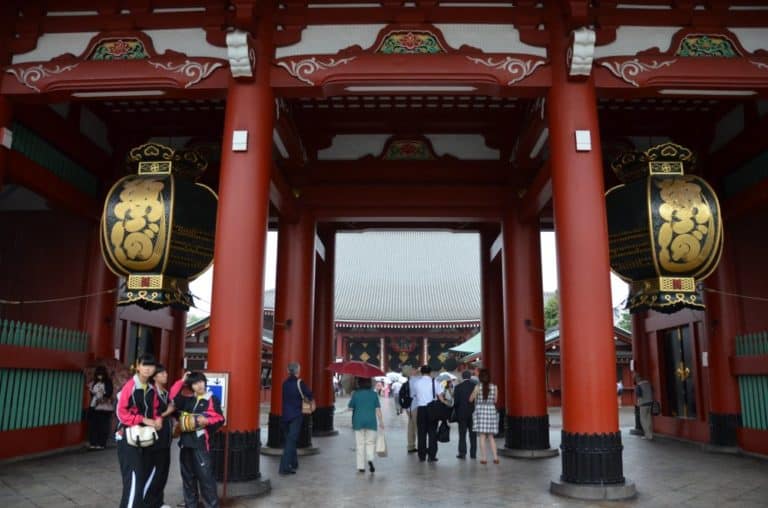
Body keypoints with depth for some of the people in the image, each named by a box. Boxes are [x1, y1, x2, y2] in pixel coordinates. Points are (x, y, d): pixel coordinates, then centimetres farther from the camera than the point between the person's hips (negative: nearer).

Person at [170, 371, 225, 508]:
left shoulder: (212, 400, -2)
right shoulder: (187, 400, 12)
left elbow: (220, 419, -3)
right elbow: (172, 397, 9)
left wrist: (207, 421, -19)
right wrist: (181, 381, 5)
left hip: (201, 442, -5)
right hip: (186, 441, 5)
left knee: (205, 475, -6)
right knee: (188, 475, 12)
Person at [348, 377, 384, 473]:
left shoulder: (356, 394, -4)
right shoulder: (373, 394, -1)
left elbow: (351, 407, 1)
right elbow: (378, 409, -2)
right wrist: (381, 421, 2)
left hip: (358, 422, 0)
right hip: (371, 422, 0)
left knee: (360, 444, 7)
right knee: (370, 442, 12)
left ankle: (361, 466, 8)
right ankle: (370, 459, -13)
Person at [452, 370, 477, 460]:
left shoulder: (458, 387, -7)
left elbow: (456, 401, -8)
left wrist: (456, 412, 6)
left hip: (462, 414, -2)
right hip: (473, 413, 2)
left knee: (462, 434, 3)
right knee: (473, 434, 9)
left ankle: (462, 453, 1)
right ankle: (473, 453, 10)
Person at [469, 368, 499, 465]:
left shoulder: (478, 387, -7)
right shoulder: (494, 387, -2)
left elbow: (471, 399, 0)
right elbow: (495, 401, 6)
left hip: (480, 411, -2)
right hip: (491, 411, 2)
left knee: (482, 436, 3)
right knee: (491, 437, 13)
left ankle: (484, 458, 3)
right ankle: (495, 457, 7)